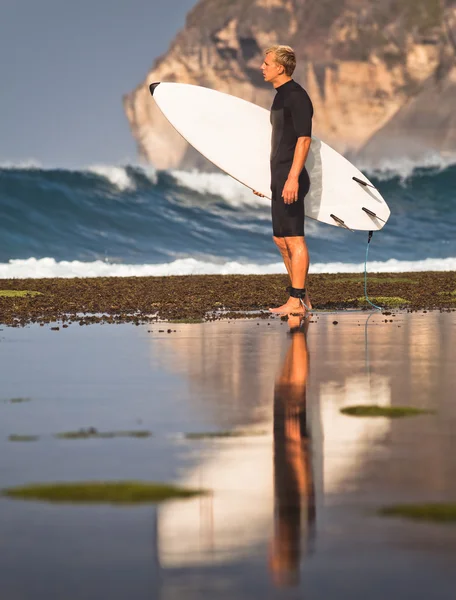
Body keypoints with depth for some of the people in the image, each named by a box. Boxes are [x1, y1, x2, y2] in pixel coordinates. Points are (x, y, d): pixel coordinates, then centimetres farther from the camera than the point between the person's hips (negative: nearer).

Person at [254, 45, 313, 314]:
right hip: (280, 177, 10)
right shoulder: (281, 96, 17)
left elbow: (304, 139, -19)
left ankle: (296, 302, -6)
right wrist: (268, 176, 25)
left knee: (294, 239, -8)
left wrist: (292, 178, -25)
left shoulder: (296, 96, -12)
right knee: (281, 239, 13)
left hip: (291, 178, -10)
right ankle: (303, 296, 20)